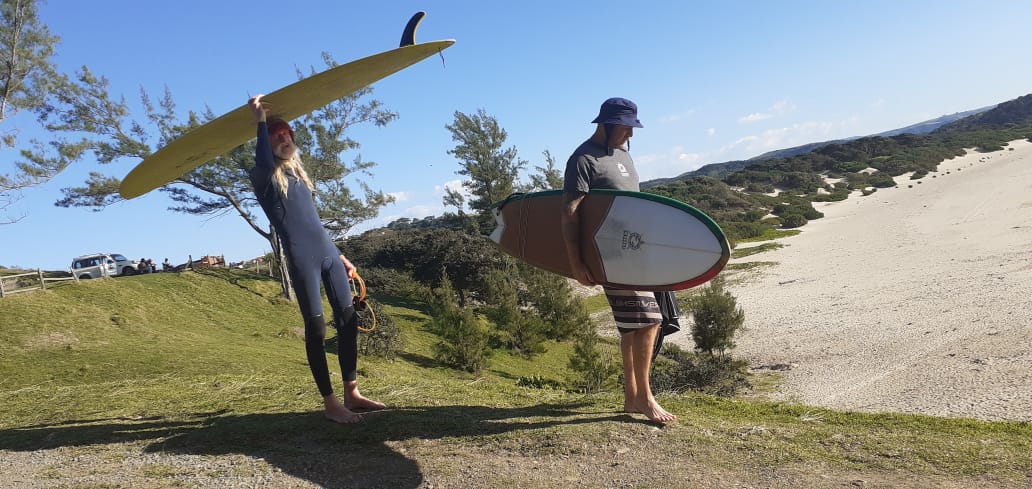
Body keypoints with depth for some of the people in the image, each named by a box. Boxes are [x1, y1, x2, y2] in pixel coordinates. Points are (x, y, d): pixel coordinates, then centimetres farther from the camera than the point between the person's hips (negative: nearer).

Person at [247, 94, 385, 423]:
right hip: (301, 257, -7)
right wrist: (260, 121, -15)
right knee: (316, 327, -6)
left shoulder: (297, 174, 23)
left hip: (327, 251, 7)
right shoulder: (263, 177, 2)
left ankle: (352, 393, 10)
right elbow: (264, 162, -26)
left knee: (348, 319, 3)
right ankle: (329, 403, 0)